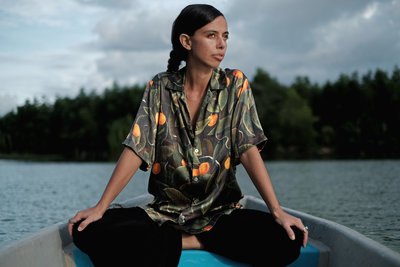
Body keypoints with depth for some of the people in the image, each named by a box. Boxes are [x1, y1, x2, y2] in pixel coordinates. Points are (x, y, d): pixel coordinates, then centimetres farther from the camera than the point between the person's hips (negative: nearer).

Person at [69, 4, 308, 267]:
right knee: (87, 232, -23)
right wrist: (100, 208, -13)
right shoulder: (160, 87, 2)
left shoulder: (235, 84, 0)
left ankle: (191, 240, -10)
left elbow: (249, 150, -7)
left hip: (221, 210, 1)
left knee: (286, 241, -29)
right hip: (166, 212, 0)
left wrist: (277, 211, -17)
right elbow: (136, 150, -3)